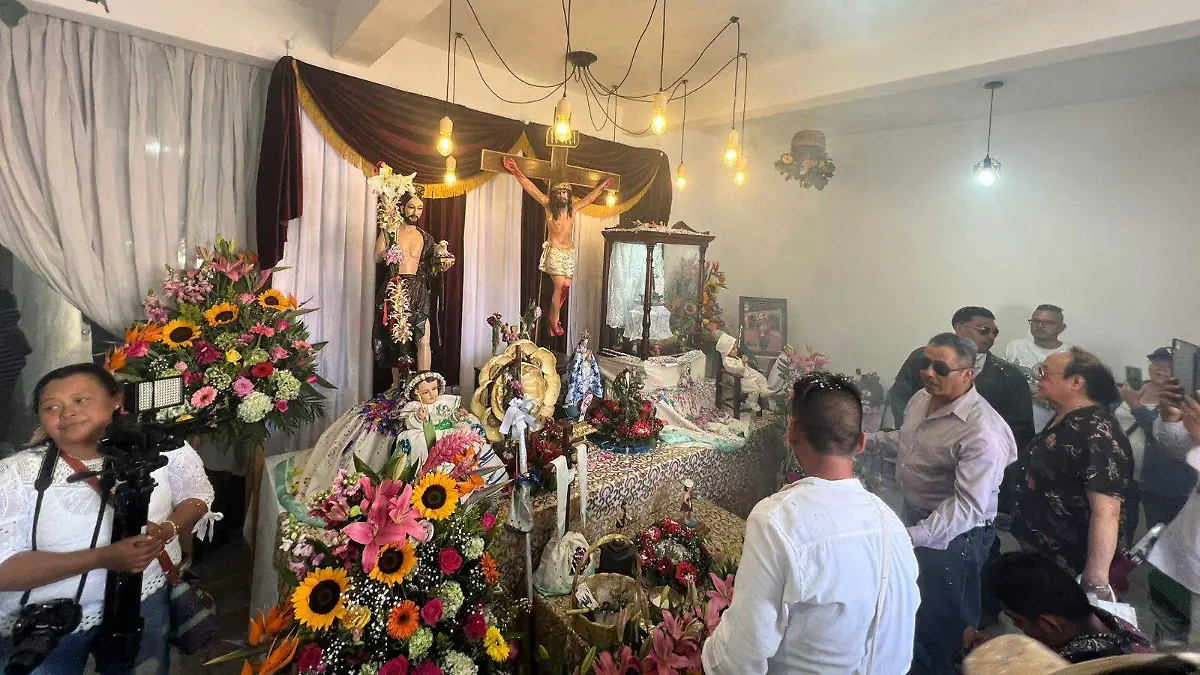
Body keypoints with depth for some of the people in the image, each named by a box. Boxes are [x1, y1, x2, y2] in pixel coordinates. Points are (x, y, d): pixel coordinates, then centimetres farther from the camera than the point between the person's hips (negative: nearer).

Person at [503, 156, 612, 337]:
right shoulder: (549, 207, 0)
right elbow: (532, 189, -5)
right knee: (560, 285, -14)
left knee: (566, 286, -3)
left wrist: (602, 185, 35)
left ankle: (552, 316, 14)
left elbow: (590, 198, 25)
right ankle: (554, 321, -4)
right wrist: (517, 173, -10)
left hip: (569, 252, 5)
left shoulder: (573, 209, 10)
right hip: (554, 251, -4)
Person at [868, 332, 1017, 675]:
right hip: (916, 517, 8)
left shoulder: (981, 432, -30)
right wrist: (868, 439, 3)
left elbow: (969, 505, -32)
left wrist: (912, 537, -38)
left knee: (944, 626, 12)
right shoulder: (922, 398, -4)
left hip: (953, 536, -8)